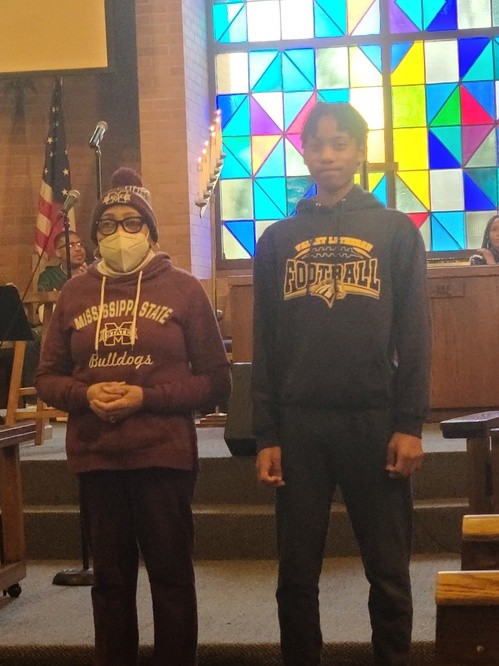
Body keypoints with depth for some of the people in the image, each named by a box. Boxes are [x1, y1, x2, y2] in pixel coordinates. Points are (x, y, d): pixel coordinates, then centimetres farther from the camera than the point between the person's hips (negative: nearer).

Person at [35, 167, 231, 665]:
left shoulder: (182, 288, 0)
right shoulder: (75, 293, 9)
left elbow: (216, 381, -2)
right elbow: (47, 377, 12)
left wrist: (146, 397, -14)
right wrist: (85, 395, -10)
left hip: (164, 455, -3)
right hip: (95, 457, 3)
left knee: (171, 576, 5)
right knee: (110, 578, 11)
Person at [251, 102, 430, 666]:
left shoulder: (396, 231, 5)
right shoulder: (277, 239, 10)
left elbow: (413, 337, 1)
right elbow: (265, 345, 7)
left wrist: (410, 423, -8)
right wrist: (265, 435, 1)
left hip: (374, 420, -1)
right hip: (298, 425, 2)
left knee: (388, 573, 5)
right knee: (296, 574, 7)